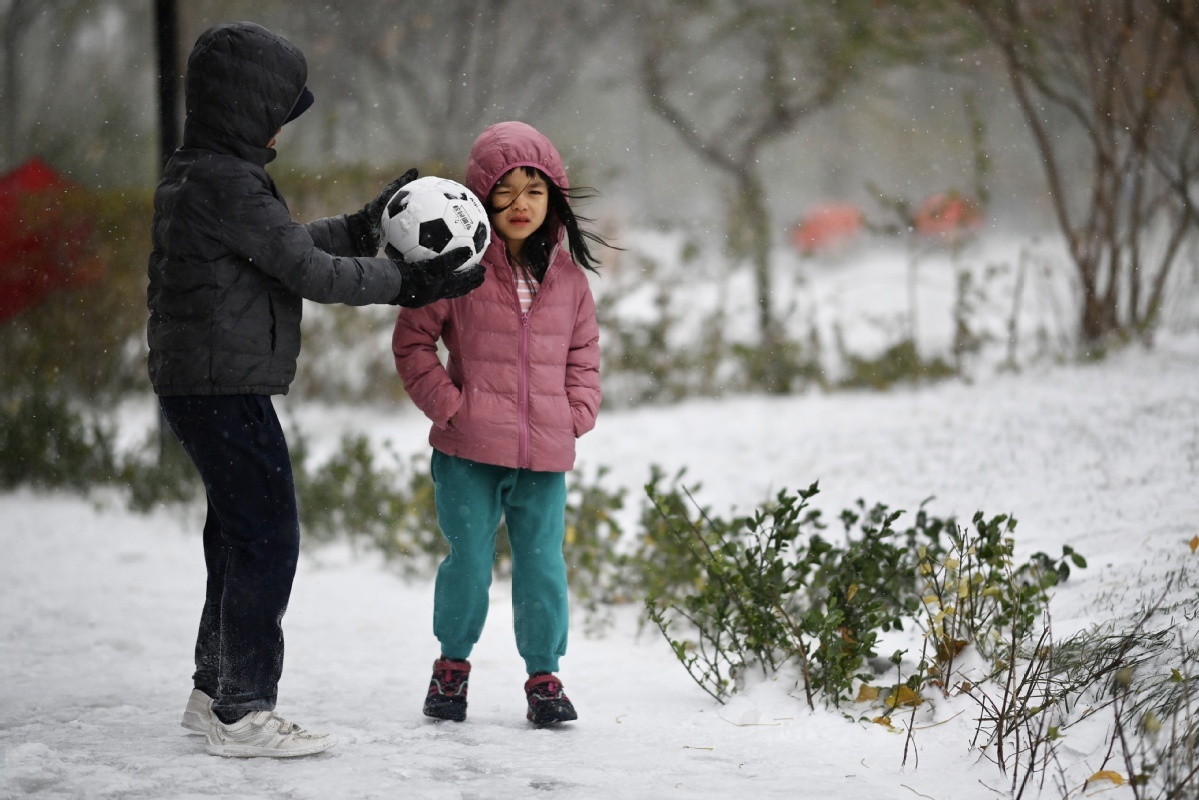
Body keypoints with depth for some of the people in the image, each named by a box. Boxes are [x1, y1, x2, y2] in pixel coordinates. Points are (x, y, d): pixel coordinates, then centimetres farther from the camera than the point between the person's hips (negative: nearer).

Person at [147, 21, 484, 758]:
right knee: (268, 539, -8)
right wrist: (408, 283, -12)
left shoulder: (196, 175, 14)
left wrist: (367, 227, 16)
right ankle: (244, 713, -5)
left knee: (239, 534, 19)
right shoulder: (227, 184, -19)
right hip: (227, 388, -11)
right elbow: (308, 270, -18)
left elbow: (292, 244, 20)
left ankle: (215, 691, 29)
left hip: (199, 387, 11)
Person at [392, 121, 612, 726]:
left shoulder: (568, 274, 7)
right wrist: (448, 405, -6)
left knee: (543, 565, 4)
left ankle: (544, 674, 17)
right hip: (468, 452, -2)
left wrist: (576, 416, 5)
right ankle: (452, 663, 23)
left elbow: (583, 353, 17)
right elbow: (412, 340, 1)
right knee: (468, 561, 4)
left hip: (545, 456, 2)